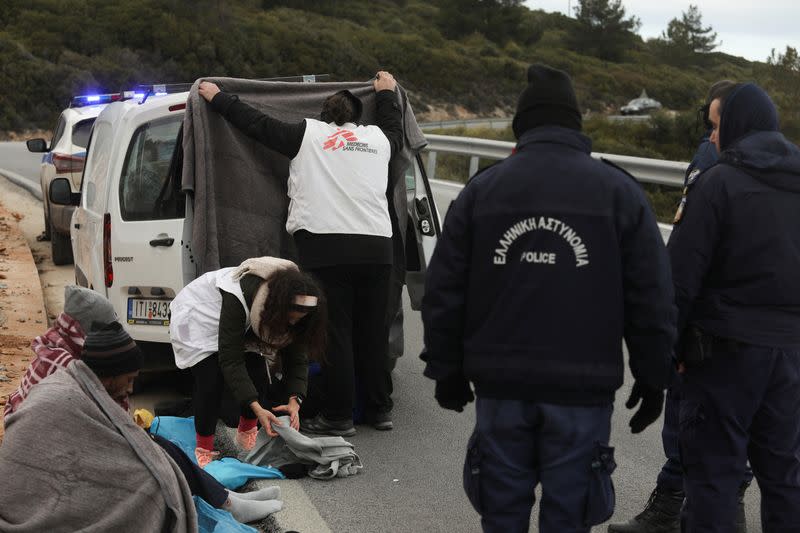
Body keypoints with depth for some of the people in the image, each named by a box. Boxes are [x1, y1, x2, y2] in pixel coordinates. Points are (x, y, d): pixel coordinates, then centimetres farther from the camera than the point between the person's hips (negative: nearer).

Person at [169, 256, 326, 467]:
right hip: (199, 315, -5)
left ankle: (247, 434, 11)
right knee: (212, 377, -24)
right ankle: (204, 449, -10)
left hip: (245, 322, 5)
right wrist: (256, 408, -46)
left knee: (258, 373, -14)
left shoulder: (292, 308, -26)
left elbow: (297, 358, -18)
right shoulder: (237, 297, -44)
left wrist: (294, 401, -34)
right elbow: (230, 360, -40)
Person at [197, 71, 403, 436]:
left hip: (326, 246, -4)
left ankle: (338, 416, 2)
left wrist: (218, 98, 24)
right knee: (374, 332, 11)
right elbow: (396, 131, 41)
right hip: (376, 246, 4)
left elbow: (257, 124, 11)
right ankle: (380, 409, 18)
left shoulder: (308, 134, 7)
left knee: (335, 333, -1)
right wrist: (386, 94, 56)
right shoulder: (377, 138, 17)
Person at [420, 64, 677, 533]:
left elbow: (444, 292, 5)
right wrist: (653, 379, 8)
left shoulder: (481, 190, 4)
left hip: (500, 387, 2)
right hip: (583, 389, -2)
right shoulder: (619, 191, 0)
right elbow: (652, 300, -1)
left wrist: (448, 371, 13)